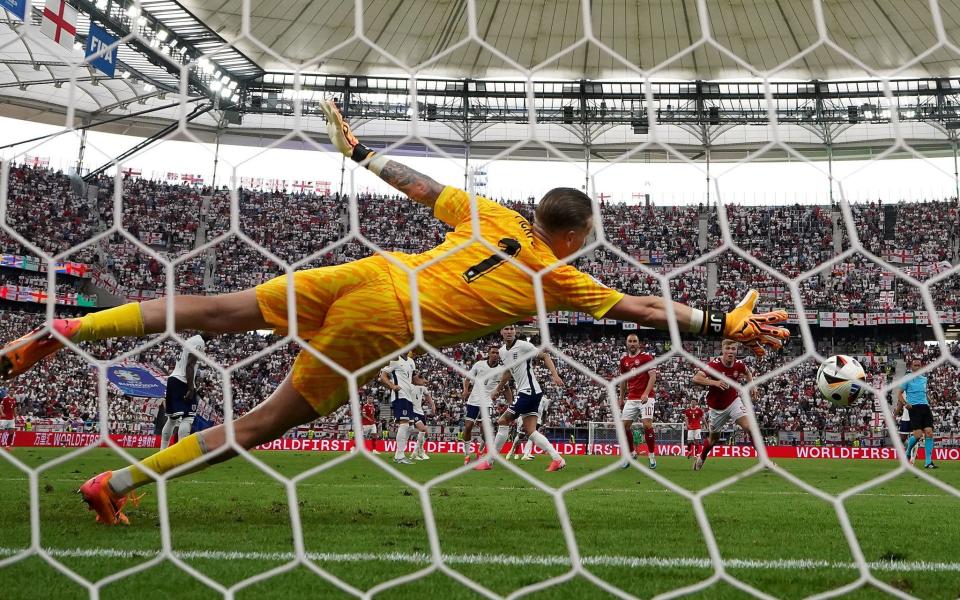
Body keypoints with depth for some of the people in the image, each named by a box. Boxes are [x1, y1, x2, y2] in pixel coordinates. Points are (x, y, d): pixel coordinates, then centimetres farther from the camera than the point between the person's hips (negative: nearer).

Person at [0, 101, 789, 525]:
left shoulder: (496, 217, 13)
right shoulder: (559, 278, 2)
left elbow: (421, 186, 17)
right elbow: (643, 309, 4)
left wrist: (360, 152, 29)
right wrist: (726, 324, 11)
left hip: (368, 275, 5)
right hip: (378, 327, -5)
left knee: (219, 310, 11)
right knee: (268, 423, 3)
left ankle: (69, 327, 8)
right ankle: (120, 482, 2)